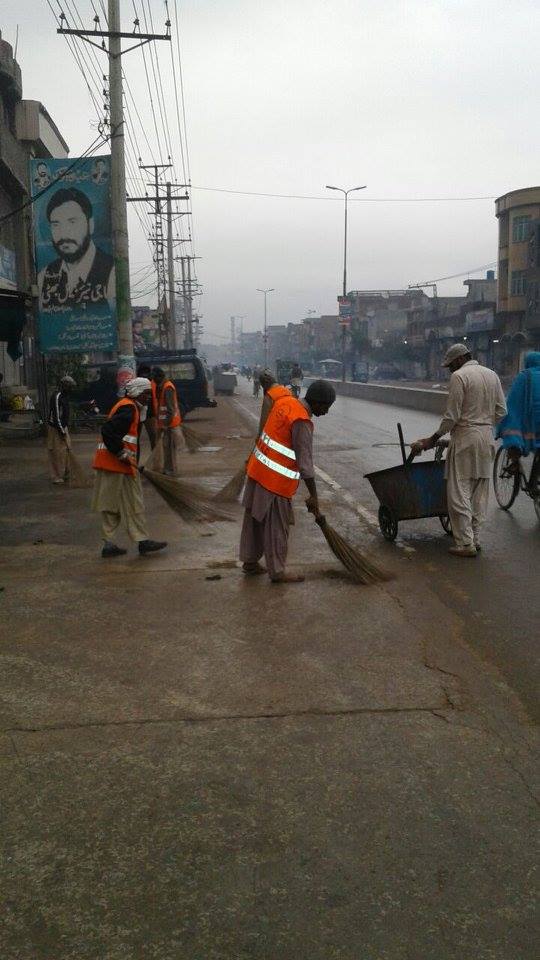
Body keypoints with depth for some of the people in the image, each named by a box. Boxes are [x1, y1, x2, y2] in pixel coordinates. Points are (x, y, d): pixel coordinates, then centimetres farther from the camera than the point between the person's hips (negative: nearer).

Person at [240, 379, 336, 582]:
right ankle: (277, 571, 13)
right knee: (276, 526, 3)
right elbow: (305, 463, -21)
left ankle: (250, 562, 30)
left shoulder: (285, 402, 5)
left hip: (258, 469, 9)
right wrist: (313, 497, -15)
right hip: (276, 480, -9)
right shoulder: (302, 422, -22)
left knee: (255, 519, 18)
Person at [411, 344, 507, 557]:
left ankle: (465, 543, -3)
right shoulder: (492, 375, 12)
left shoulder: (459, 376, -10)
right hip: (487, 438, 8)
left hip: (465, 438, -8)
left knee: (459, 492, -3)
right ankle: (474, 538, 18)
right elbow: (501, 411, 11)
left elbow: (452, 416, -13)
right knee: (479, 492, 12)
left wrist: (434, 439, -3)